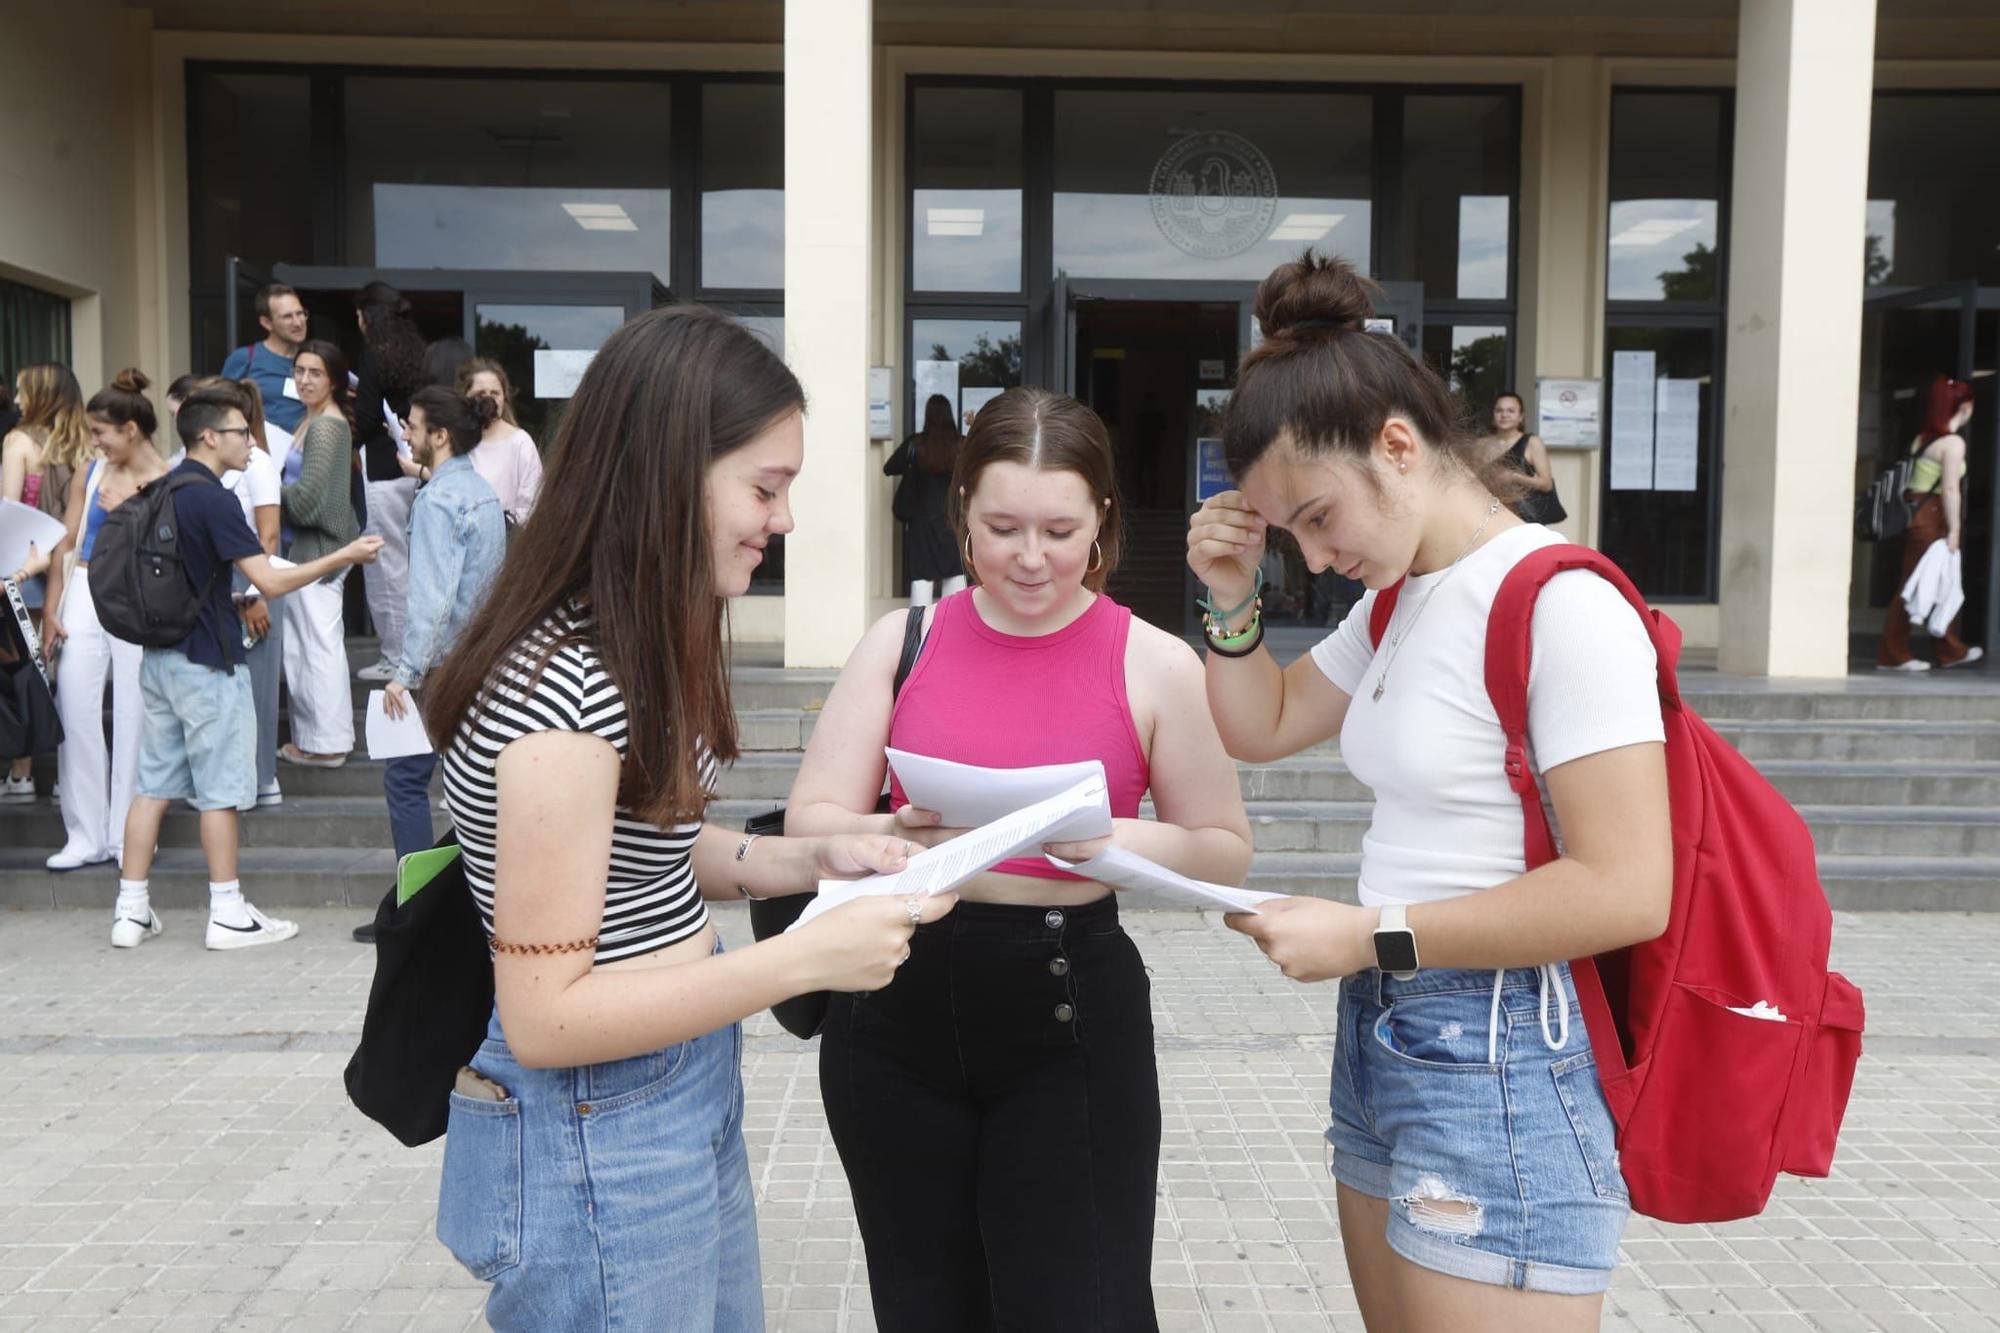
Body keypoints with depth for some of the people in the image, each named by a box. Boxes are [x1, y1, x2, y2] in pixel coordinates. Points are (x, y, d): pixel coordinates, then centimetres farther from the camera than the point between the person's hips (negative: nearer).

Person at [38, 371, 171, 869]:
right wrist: (50, 610, 3)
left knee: (133, 719, 0)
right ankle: (86, 836, 10)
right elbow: (66, 543, 8)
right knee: (75, 716, 1)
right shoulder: (89, 475, 8)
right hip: (84, 599, 4)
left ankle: (128, 835, 11)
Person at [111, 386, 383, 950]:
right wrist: (344, 556, -14)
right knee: (220, 791, -1)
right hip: (207, 662, -8)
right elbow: (270, 581, -20)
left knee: (154, 784, 11)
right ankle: (228, 915, 6)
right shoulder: (213, 499, -16)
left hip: (159, 655, 8)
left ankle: (131, 911, 14)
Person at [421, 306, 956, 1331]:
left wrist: (804, 861, -1)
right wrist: (807, 959, -26)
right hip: (596, 1148, -9)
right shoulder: (559, 689, -26)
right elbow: (545, 1015, -24)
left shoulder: (636, 646, 3)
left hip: (689, 1107, 9)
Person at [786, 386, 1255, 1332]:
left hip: (1070, 1014, -2)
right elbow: (809, 821, 0)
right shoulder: (903, 640, 0)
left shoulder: (1153, 664, -4)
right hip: (898, 1012, 3)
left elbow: (1227, 851, 3)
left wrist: (1124, 840, -18)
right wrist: (893, 837, -22)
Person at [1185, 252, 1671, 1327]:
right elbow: (1263, 729, 23)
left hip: (1498, 1066, -8)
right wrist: (1233, 601, 5)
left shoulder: (1560, 604, -17)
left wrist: (1372, 934, -18)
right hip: (1380, 1038, 9)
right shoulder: (1400, 599, 11)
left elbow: (1626, 891, -22)